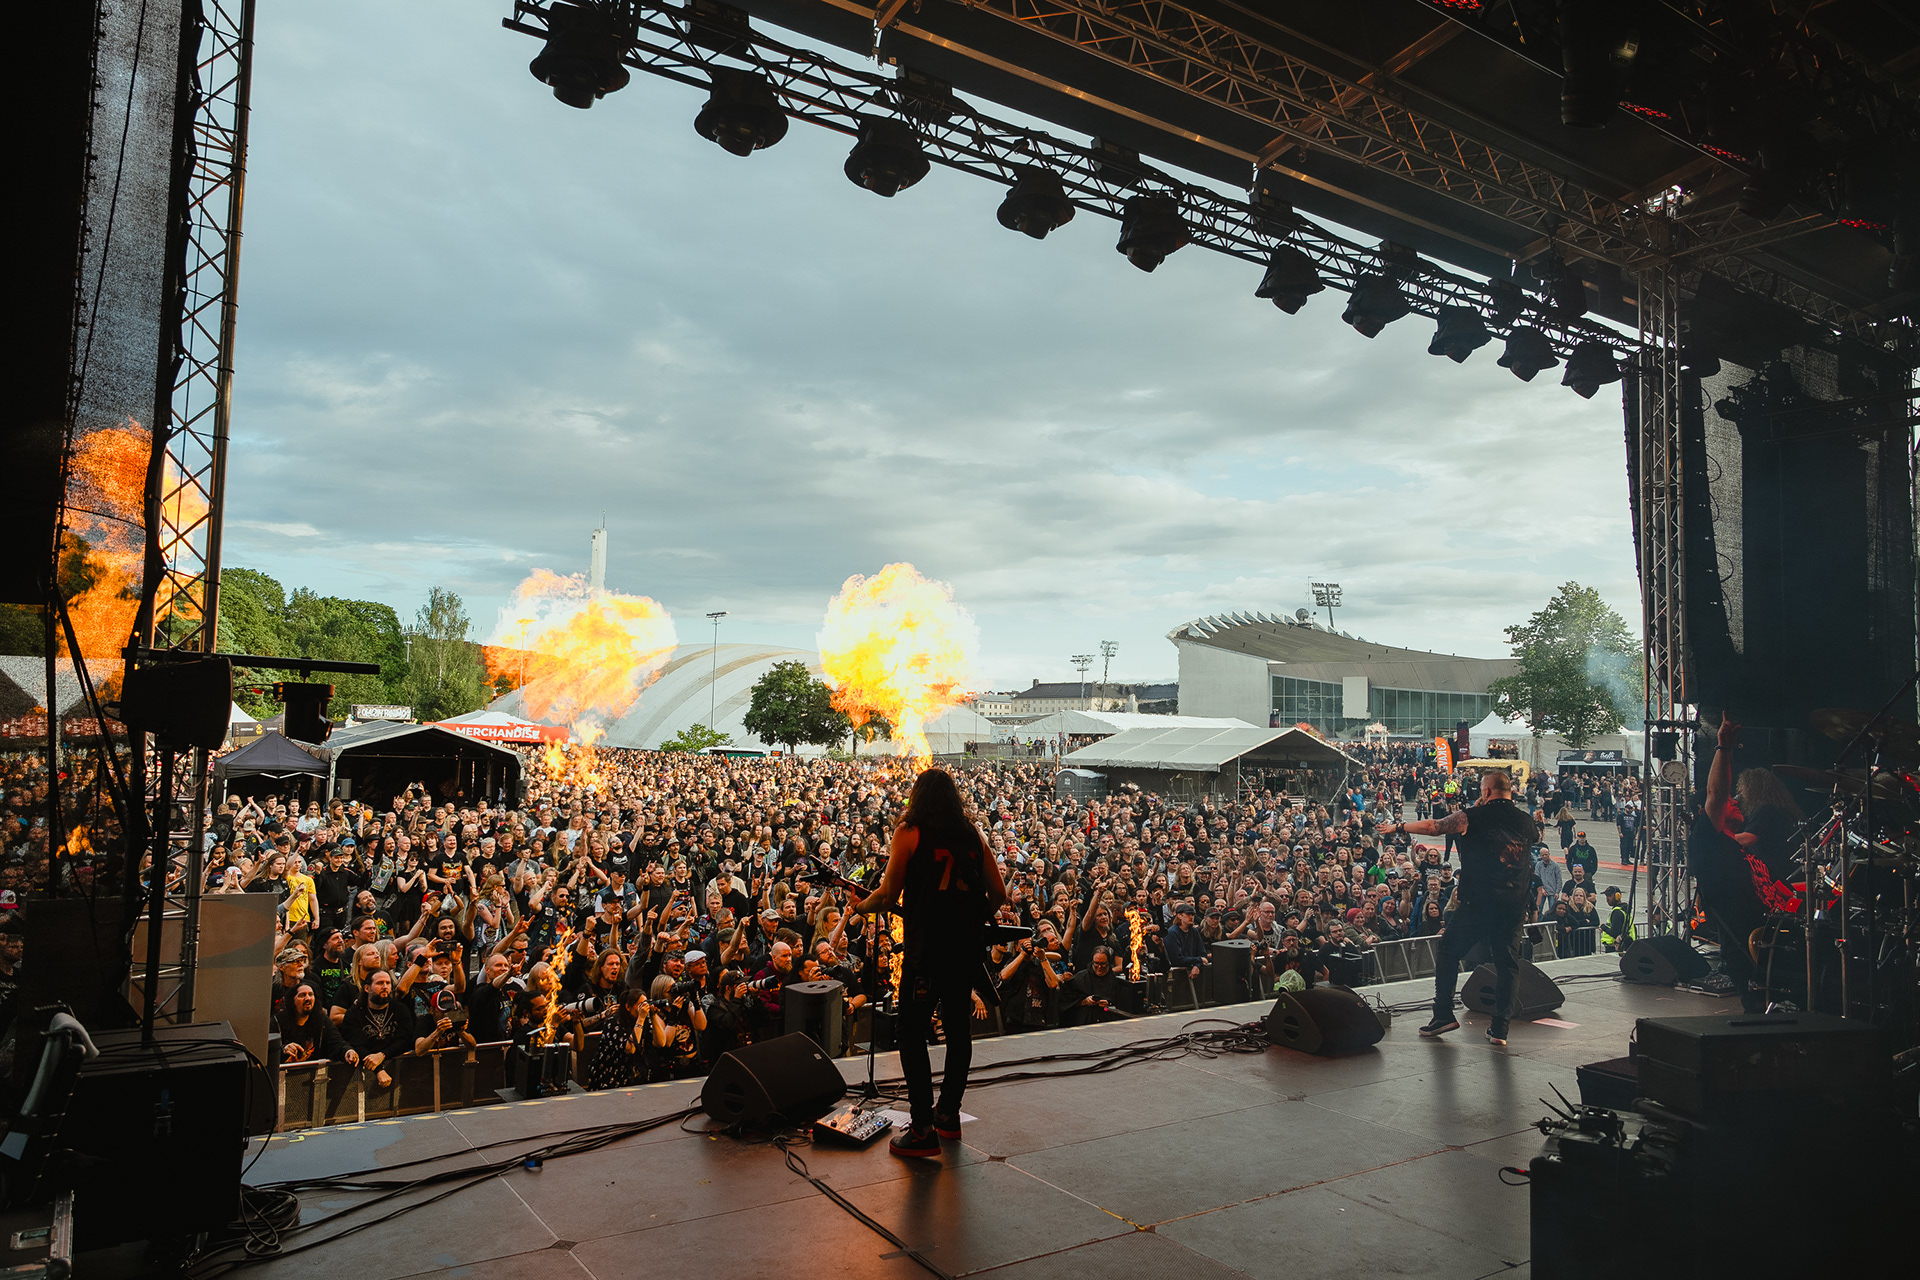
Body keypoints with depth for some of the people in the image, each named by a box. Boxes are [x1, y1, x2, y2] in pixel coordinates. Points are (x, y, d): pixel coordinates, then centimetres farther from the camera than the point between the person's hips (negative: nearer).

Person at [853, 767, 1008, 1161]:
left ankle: (923, 1130, -1)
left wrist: (861, 907, 13)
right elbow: (998, 894, 9)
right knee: (958, 1027, 17)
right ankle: (949, 1113, 29)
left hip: (927, 947, -5)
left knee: (912, 1033, 2)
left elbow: (888, 894, -5)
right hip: (969, 945, 5)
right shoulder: (973, 833, 10)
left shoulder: (909, 832, -3)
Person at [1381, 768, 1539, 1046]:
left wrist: (1398, 826, 16)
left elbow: (1432, 827, 2)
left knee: (1447, 952, 10)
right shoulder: (1526, 821, 8)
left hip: (1477, 903, -4)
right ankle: (1500, 1028, 8)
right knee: (1507, 964, 9)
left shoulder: (1474, 816, -5)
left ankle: (1444, 1015, 8)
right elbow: (1537, 836, 33)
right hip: (1515, 905, 4)